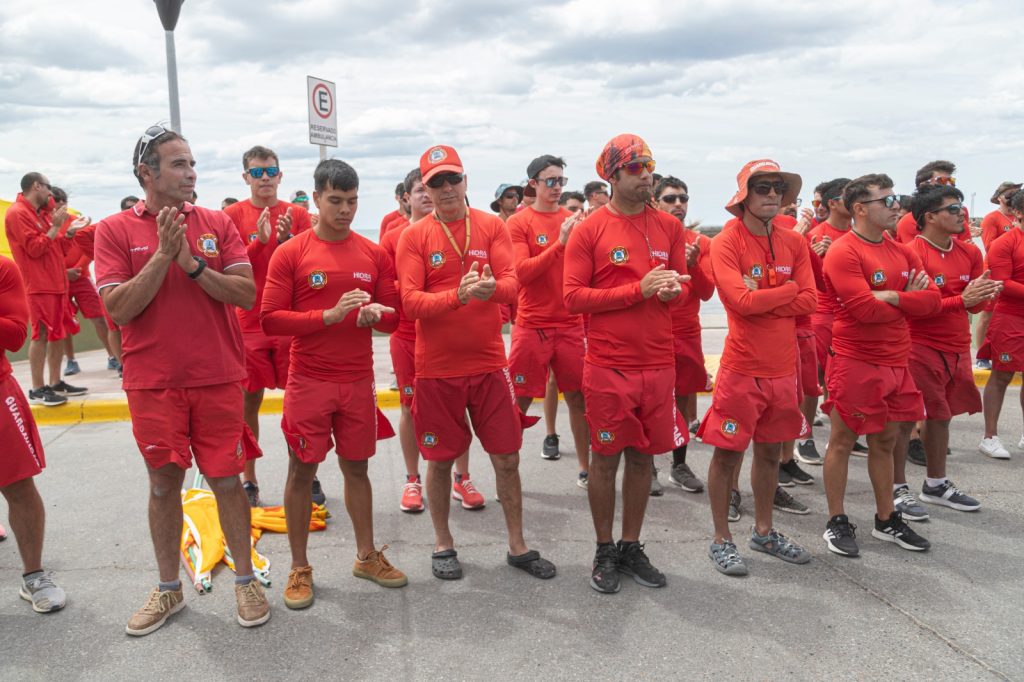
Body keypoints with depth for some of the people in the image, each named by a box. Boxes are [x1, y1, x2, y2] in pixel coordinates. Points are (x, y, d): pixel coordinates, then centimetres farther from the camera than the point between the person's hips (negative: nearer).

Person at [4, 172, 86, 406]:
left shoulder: (42, 213, 19)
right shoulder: (17, 213, -8)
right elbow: (35, 248, -15)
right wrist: (55, 227, -11)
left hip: (57, 283, 9)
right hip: (39, 286, -9)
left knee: (58, 334, 11)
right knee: (41, 335, -9)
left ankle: (56, 383, 18)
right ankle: (37, 389, -5)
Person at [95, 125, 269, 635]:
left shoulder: (217, 224, 3)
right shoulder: (114, 230, 0)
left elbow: (246, 294, -5)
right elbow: (118, 308, -9)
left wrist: (192, 262, -16)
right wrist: (163, 255, -16)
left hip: (218, 378, 0)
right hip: (152, 382, 0)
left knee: (226, 479, 6)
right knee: (163, 482, 10)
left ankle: (245, 580, 22)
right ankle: (168, 588, 28)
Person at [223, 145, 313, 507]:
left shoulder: (297, 214, 4)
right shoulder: (232, 215, 1)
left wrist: (286, 240, -18)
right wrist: (259, 241, -19)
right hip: (249, 324, 0)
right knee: (249, 402, 6)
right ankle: (249, 481, 18)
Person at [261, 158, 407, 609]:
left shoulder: (374, 255, 5)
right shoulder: (290, 254, -5)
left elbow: (392, 317, 9)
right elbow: (270, 319, -9)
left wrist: (374, 314, -14)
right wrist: (329, 315, -20)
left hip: (359, 380, 3)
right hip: (308, 381, -3)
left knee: (356, 467, 13)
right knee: (301, 471, 5)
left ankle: (367, 556, 28)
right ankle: (299, 568, 19)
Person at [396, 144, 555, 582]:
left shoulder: (492, 227, 2)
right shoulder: (413, 237, -2)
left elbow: (512, 283, -10)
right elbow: (410, 301, -12)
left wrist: (491, 288, -33)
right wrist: (458, 294, -28)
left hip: (489, 363, 1)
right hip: (437, 368, -1)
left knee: (507, 458, 8)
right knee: (440, 460, 9)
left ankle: (518, 546, 25)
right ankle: (443, 545, 30)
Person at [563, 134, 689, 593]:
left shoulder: (669, 227, 8)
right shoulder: (589, 230, -5)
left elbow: (682, 286, 15)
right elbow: (574, 297, -10)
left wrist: (672, 291, -11)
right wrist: (640, 288, -17)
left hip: (658, 364, 4)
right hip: (608, 365, -4)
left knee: (642, 456, 12)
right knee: (606, 457, 5)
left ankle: (631, 547, 27)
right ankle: (604, 551, 22)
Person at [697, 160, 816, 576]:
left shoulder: (793, 243, 7)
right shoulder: (726, 243, -10)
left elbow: (808, 301, -1)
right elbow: (741, 301, -22)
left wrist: (761, 300, -14)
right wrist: (788, 289, -8)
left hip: (783, 367, 6)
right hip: (742, 369, -6)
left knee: (771, 451, 16)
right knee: (727, 453, 3)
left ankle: (763, 532, 33)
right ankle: (721, 540, 17)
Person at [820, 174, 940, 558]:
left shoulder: (902, 252, 11)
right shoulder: (843, 253, -13)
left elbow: (933, 300, 2)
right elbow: (867, 310, -22)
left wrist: (891, 297, -15)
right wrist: (908, 300, -4)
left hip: (895, 363, 8)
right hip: (855, 363, -7)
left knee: (886, 441, 15)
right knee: (842, 441, 3)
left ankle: (886, 519, 28)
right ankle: (837, 522, 14)